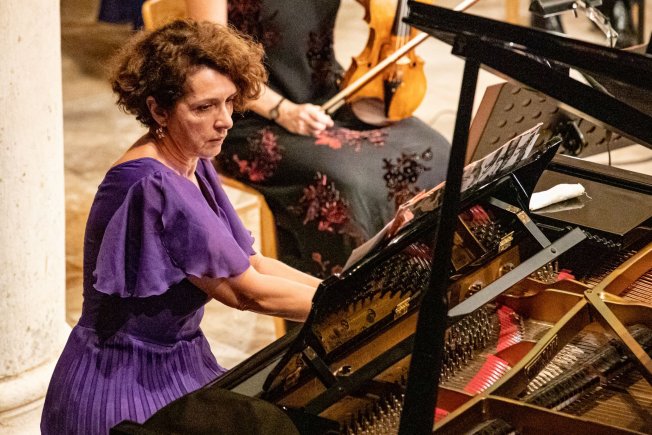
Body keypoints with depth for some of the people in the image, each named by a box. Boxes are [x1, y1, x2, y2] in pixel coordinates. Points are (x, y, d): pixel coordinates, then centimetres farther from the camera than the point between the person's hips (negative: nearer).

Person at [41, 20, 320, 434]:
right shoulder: (151, 186, -25)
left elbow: (253, 264, 5)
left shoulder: (194, 167, 4)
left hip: (179, 365, 8)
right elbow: (245, 291, -23)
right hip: (126, 388, -8)